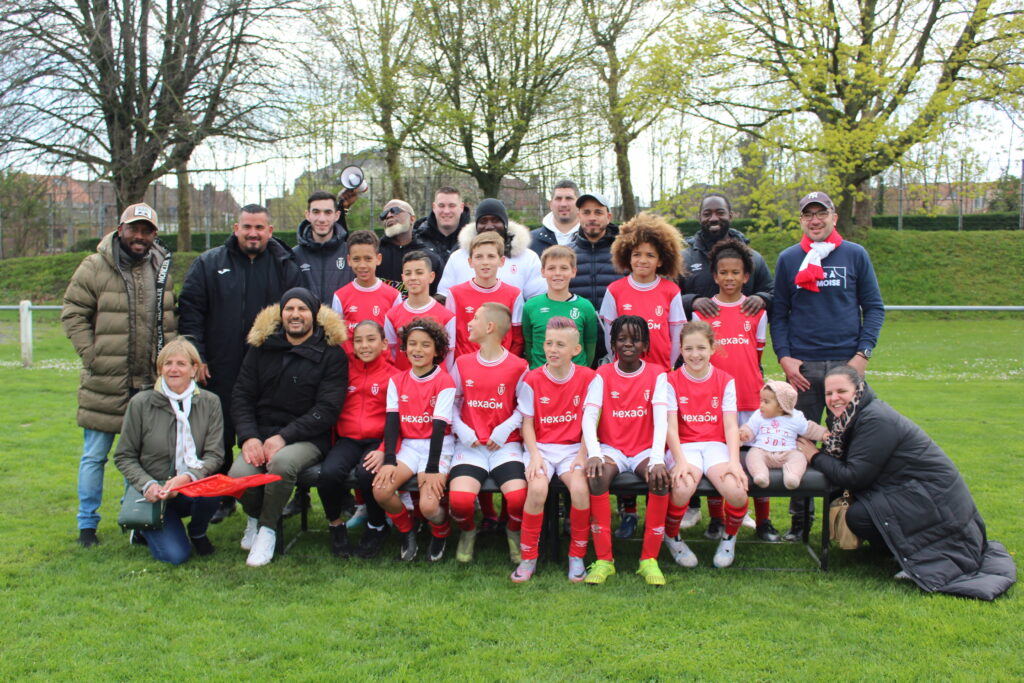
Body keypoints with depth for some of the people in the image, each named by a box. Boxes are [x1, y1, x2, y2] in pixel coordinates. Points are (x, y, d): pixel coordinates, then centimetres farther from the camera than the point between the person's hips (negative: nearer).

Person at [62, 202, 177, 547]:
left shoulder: (164, 269, 10)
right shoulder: (94, 267, -3)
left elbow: (173, 319, 17)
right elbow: (73, 314, -2)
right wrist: (91, 356, -10)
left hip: (151, 383, 4)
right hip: (105, 383, -3)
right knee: (95, 455, 4)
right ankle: (87, 524, 16)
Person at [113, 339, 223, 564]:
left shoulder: (209, 402, -2)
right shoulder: (141, 403, -6)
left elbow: (214, 454, -7)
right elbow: (124, 456, 0)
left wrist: (189, 477, -26)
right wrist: (147, 485, -16)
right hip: (155, 493, -1)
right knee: (175, 555, -20)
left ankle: (197, 532, 1)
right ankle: (147, 527, 16)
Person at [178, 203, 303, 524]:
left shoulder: (286, 267, 6)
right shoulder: (209, 264, 6)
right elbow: (190, 309, 2)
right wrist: (195, 356, -7)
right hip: (219, 372, 0)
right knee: (219, 437, 7)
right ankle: (222, 498, 22)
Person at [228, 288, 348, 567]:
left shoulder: (331, 353, 0)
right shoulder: (261, 347, 12)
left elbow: (326, 409, -7)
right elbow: (241, 395, 9)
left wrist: (284, 437, -18)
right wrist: (248, 437, -9)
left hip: (307, 438, -3)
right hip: (261, 434, 3)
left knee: (282, 462, -36)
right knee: (239, 473, -27)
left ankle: (268, 528, -9)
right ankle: (255, 518, 9)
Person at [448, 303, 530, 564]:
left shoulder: (518, 367, 1)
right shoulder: (462, 363, 10)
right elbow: (452, 402, 13)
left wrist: (505, 429, -10)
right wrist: (461, 430, -4)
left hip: (505, 444, -2)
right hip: (469, 445, 2)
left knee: (518, 497, -27)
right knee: (460, 499, -25)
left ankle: (514, 533, 10)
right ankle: (467, 532, 12)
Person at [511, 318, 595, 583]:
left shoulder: (587, 378, 0)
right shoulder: (532, 379, 0)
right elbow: (527, 423, 1)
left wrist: (582, 456, -10)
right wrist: (535, 456, -13)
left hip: (573, 448, 0)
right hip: (541, 447, 0)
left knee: (580, 488, -29)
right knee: (537, 488, -29)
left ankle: (577, 556, -6)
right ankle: (528, 557, -10)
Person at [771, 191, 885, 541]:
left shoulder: (855, 255, 6)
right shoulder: (788, 259, 9)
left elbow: (874, 307, 7)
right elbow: (778, 312, 10)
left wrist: (863, 353, -5)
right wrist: (784, 357, -2)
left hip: (846, 363, -1)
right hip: (801, 366, 1)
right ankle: (800, 517, 11)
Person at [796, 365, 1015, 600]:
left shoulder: (876, 420, -21)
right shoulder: (856, 417, 8)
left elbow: (855, 477, -23)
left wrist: (816, 457, -12)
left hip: (934, 499, -10)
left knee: (859, 516, -23)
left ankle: (920, 560, -6)